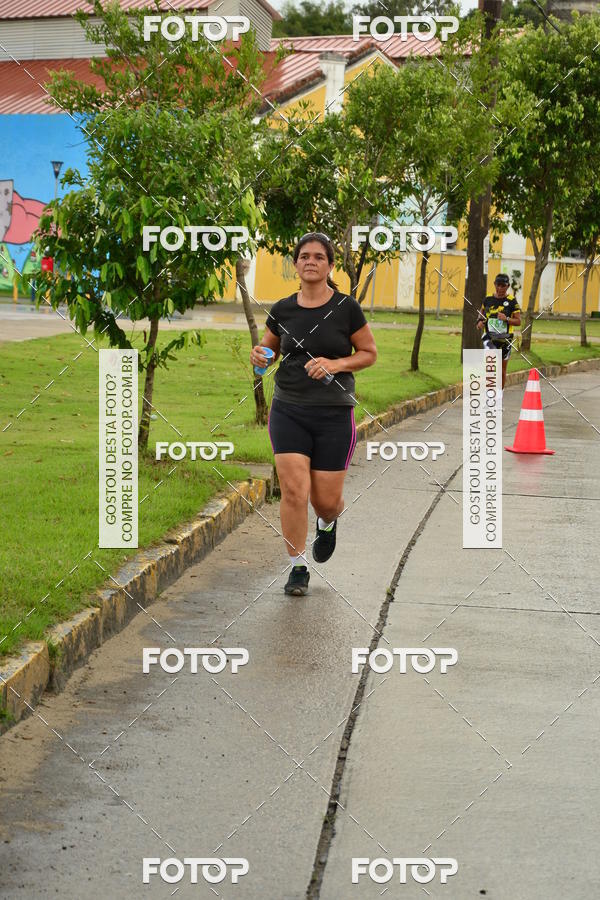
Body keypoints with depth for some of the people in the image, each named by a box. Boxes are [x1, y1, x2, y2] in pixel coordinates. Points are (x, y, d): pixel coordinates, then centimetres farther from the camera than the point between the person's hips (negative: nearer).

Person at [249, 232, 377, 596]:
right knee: (294, 491, -10)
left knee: (326, 500, 2)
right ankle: (298, 567, 6)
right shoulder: (282, 310, 3)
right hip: (288, 411, 1)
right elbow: (269, 347, 18)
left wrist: (335, 364, -14)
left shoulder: (346, 308, -4)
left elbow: (369, 353, 2)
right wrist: (260, 356, -5)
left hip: (334, 414, -1)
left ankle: (328, 523, 41)